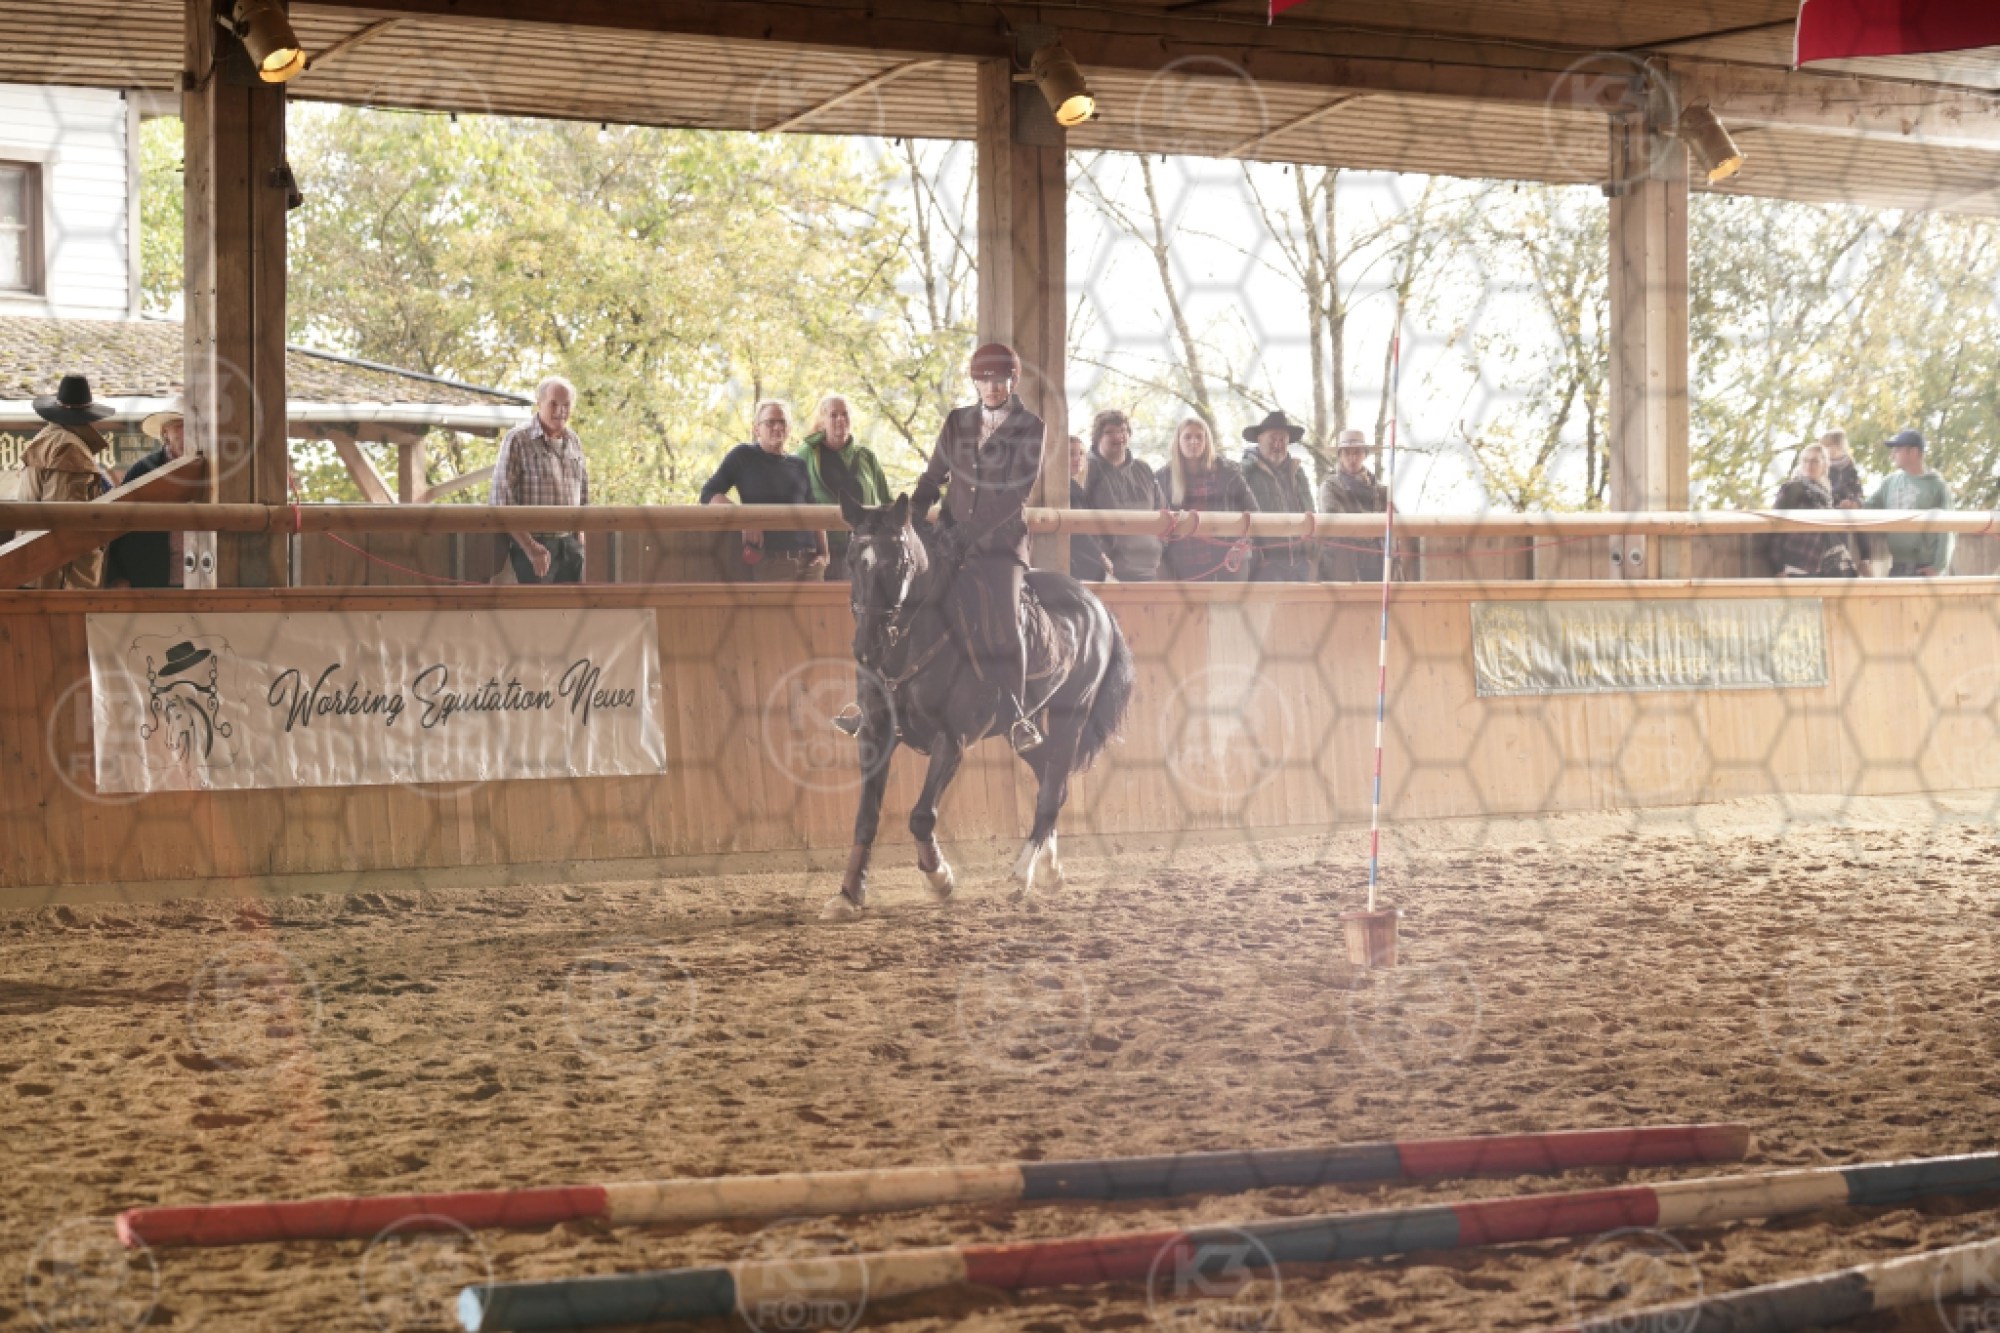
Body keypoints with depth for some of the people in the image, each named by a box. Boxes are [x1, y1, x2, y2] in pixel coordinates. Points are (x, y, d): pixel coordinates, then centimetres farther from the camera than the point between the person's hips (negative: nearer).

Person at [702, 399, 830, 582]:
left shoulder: (799, 465, 19)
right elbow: (709, 494, 0)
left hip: (808, 560, 4)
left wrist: (823, 553, 6)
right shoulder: (743, 456, 7)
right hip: (770, 560, -4)